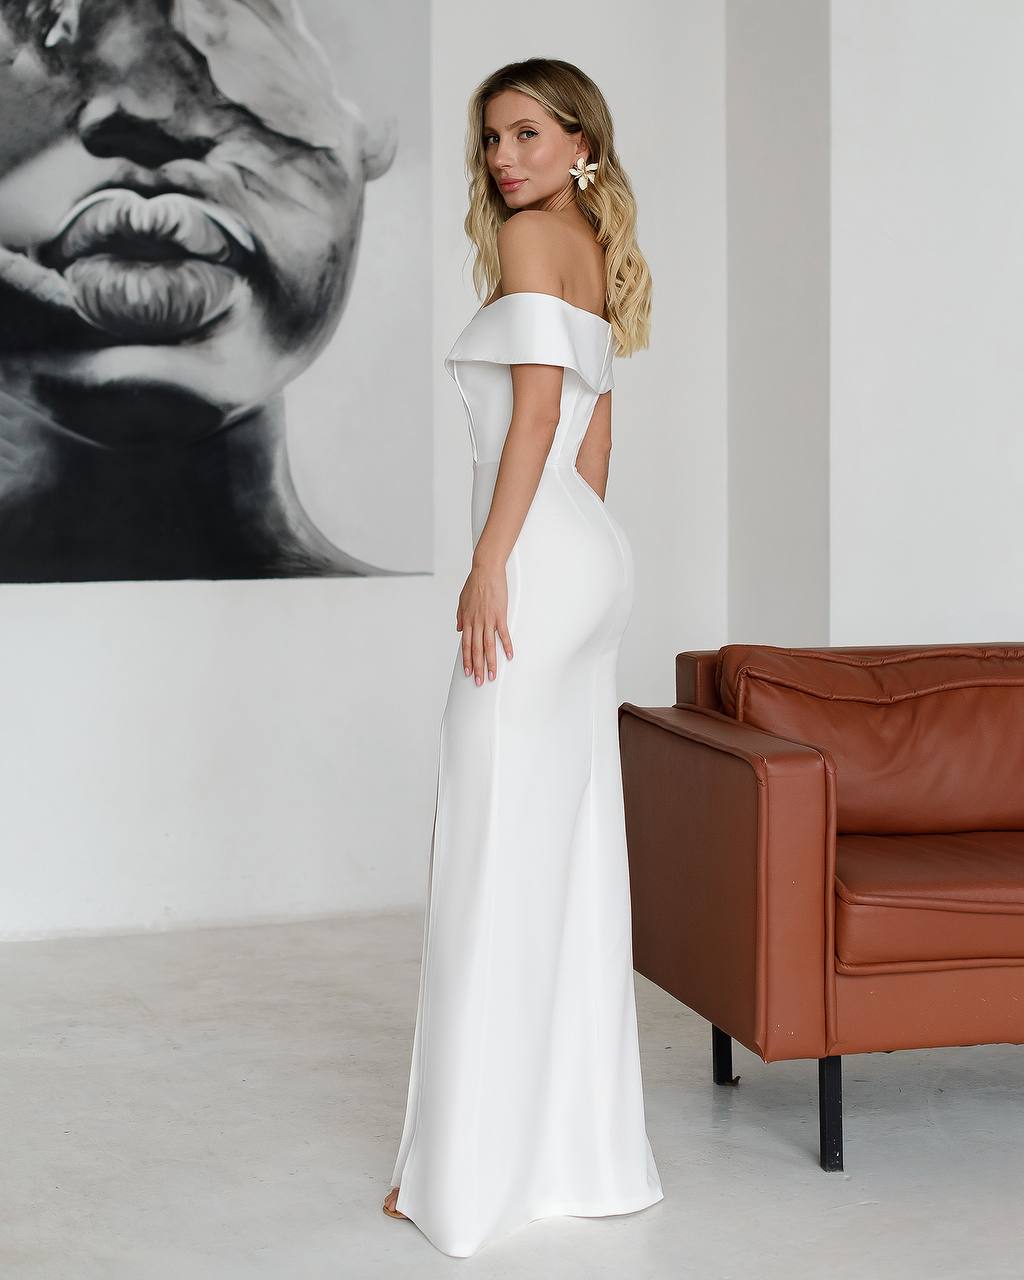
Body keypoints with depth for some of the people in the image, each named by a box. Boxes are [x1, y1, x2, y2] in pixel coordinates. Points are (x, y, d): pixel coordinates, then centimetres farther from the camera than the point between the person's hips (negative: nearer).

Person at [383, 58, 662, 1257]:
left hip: (539, 558, -9)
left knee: (498, 849, -6)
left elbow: (537, 405, -16)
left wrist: (489, 562, -17)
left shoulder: (533, 236, -6)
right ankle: (585, 1148, 16)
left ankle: (475, 1167, 0)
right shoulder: (597, 256, 21)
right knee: (571, 848, 10)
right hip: (595, 554, 10)